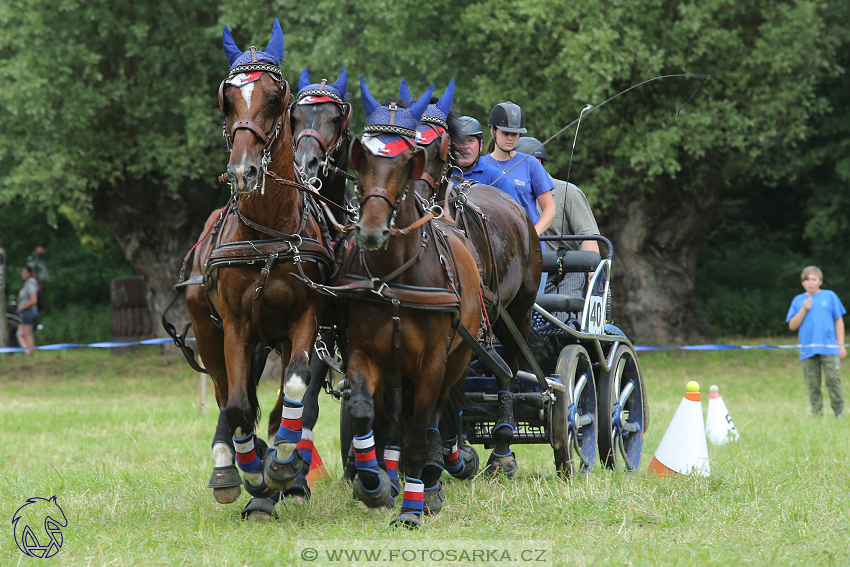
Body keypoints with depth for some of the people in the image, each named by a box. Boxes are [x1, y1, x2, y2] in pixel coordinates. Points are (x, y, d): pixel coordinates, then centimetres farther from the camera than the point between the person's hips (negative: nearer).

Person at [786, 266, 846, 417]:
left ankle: (839, 412, -2)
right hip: (808, 350, 2)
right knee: (813, 385, 1)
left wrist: (841, 345, 5)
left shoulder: (830, 296, 9)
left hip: (829, 348, -2)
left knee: (833, 379, -10)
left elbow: (839, 321, 10)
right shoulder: (798, 300, 12)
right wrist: (804, 309, -6)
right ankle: (816, 414, 6)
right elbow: (792, 325, 6)